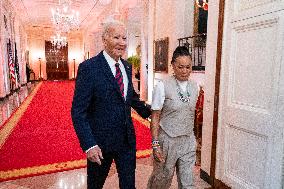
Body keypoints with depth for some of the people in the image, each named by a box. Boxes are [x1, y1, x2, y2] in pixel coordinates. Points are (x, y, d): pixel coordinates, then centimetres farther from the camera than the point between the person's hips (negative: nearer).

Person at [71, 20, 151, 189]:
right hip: (100, 142, -4)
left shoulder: (127, 67, 4)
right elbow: (78, 111, -17)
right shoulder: (89, 68, -16)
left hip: (127, 139, 5)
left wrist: (149, 112, 9)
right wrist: (89, 145, -22)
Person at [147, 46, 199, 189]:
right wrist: (155, 144, -14)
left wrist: (190, 136, 10)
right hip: (167, 140, -4)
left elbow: (191, 113, 11)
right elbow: (155, 117, -11)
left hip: (188, 141, 4)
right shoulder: (162, 86, -13)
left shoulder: (195, 86, 3)